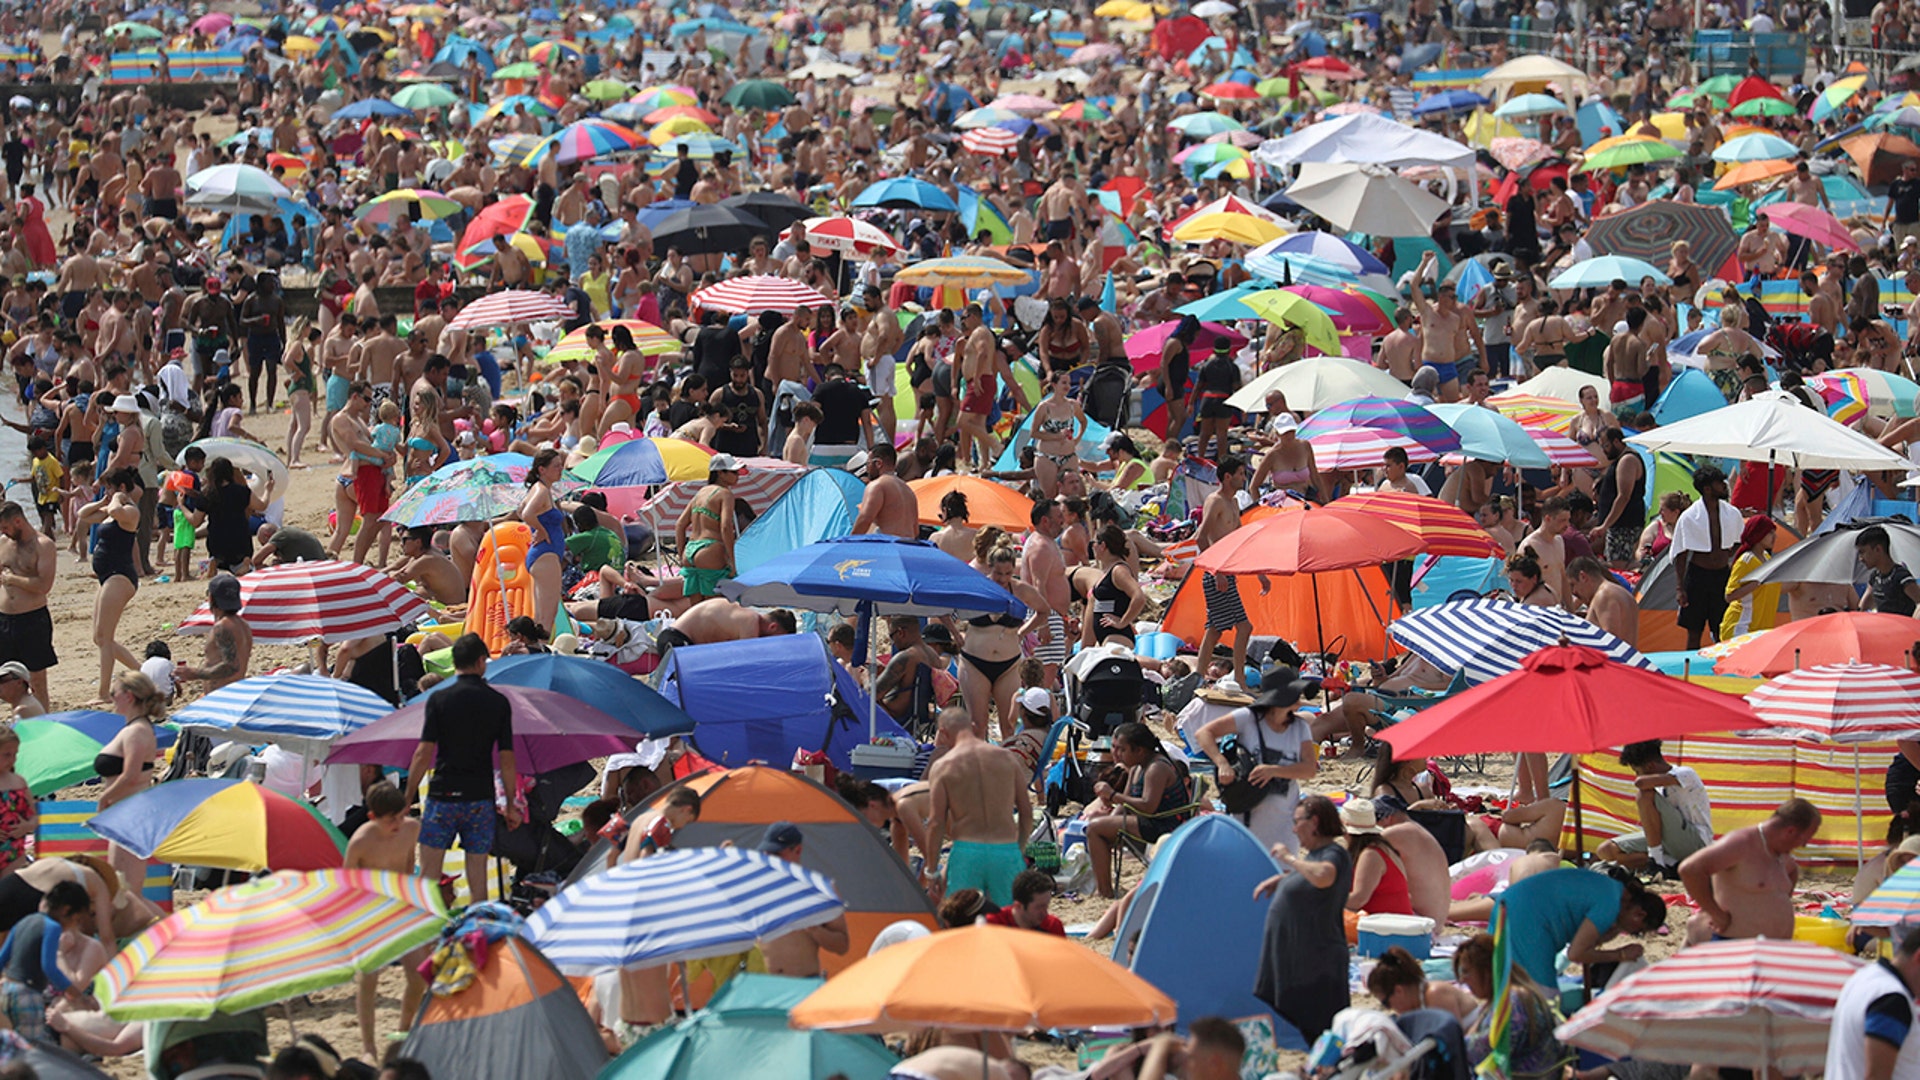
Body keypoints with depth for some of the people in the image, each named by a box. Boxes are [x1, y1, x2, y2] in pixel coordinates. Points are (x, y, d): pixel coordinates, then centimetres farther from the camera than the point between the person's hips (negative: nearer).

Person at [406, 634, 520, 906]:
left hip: (443, 795, -2)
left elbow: (424, 754, -8)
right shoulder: (499, 703, 1)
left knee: (428, 873, 1)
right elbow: (506, 759, 1)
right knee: (477, 873, 6)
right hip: (480, 799, 2)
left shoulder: (439, 700, -4)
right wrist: (511, 805, 9)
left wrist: (407, 798, -3)